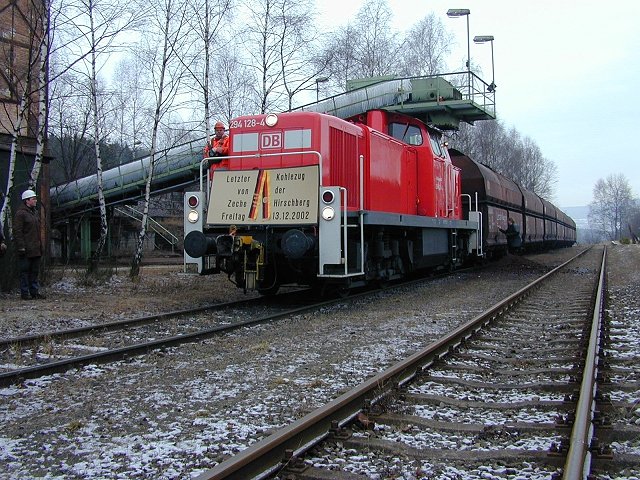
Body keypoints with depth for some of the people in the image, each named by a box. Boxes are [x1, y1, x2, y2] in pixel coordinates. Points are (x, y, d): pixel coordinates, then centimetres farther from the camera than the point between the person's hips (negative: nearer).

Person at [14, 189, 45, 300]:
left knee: (35, 271, 11)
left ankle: (35, 291, 16)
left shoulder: (35, 212, 17)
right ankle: (25, 293, 3)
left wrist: (40, 245, 18)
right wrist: (21, 247, -19)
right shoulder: (20, 213, -9)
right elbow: (17, 231, -13)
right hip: (26, 249, -8)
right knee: (25, 271, -1)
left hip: (36, 249, 8)